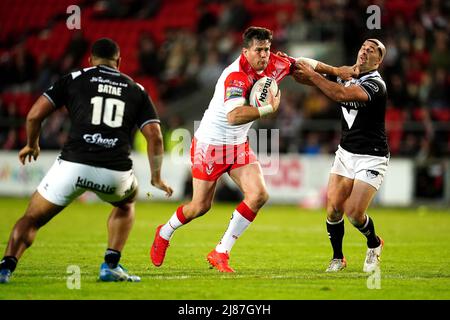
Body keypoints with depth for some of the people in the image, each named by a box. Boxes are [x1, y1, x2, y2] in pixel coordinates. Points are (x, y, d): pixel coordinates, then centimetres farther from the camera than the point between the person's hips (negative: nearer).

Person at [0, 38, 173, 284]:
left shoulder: (74, 79, 13)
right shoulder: (136, 90, 18)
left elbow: (34, 115, 7)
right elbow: (154, 136, 10)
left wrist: (31, 144, 26)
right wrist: (156, 177, 22)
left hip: (73, 165, -2)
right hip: (116, 171, 2)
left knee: (32, 218, 13)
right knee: (125, 204, 35)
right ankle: (111, 266, 21)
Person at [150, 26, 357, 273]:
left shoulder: (273, 64, -6)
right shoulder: (236, 76, -29)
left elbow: (302, 63, 15)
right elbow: (233, 116, -44)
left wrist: (335, 71, 15)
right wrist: (269, 109, -45)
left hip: (238, 145, 7)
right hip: (210, 144, -7)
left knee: (259, 195, -12)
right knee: (200, 206, 2)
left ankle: (220, 253, -4)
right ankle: (165, 233, 35)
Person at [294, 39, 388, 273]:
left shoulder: (375, 83, -18)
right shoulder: (348, 76, 6)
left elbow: (341, 95, -35)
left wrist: (312, 75, -31)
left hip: (371, 158, -6)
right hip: (346, 153, 6)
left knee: (354, 212, -13)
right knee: (333, 206, -6)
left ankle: (374, 244, 19)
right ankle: (338, 258, 14)